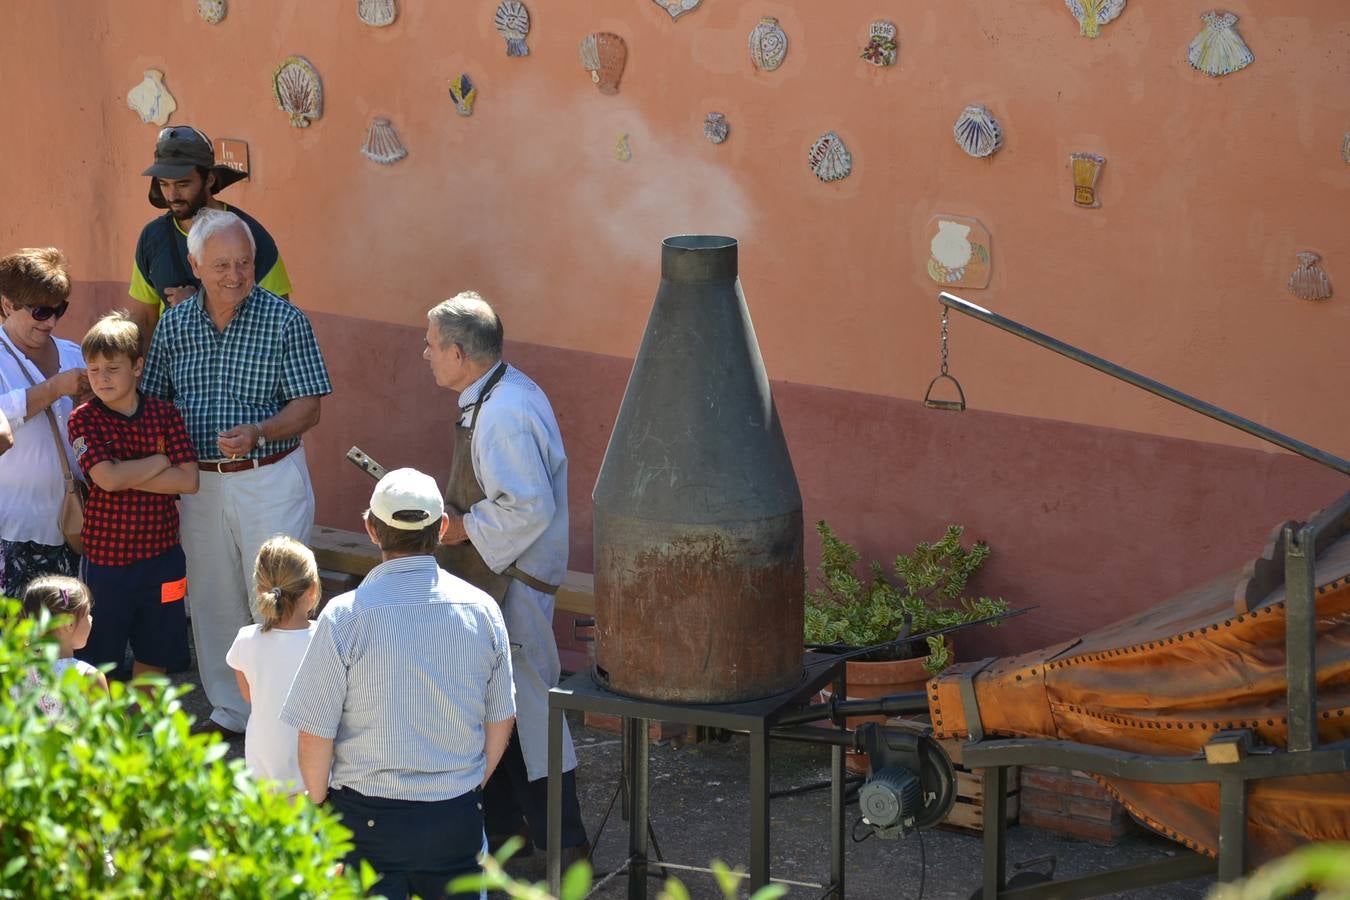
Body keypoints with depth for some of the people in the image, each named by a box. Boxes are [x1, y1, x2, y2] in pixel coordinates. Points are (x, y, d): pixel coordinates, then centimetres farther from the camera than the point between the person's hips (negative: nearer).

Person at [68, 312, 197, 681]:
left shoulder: (164, 413, 0)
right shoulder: (84, 419, -7)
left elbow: (188, 480, -10)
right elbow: (107, 478, -21)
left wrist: (126, 476, -17)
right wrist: (160, 460, -11)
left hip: (160, 553, 3)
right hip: (106, 557, -3)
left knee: (155, 651, 14)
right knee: (100, 655, 5)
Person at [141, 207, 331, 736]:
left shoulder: (284, 320, -9)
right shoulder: (174, 324, 2)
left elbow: (307, 409, -10)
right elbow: (154, 401, 10)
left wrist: (257, 434, -27)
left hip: (270, 479, -4)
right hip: (199, 482, 4)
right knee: (212, 600, 13)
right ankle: (229, 711, 27)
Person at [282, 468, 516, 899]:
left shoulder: (345, 616, -14)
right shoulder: (481, 609, -3)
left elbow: (315, 735, -9)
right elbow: (500, 722, 7)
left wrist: (318, 804, 8)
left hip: (367, 817, -3)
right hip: (458, 815, 3)